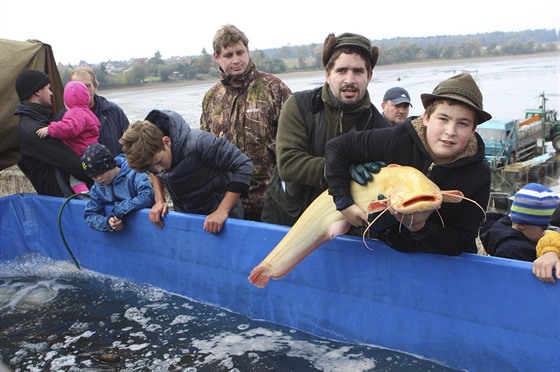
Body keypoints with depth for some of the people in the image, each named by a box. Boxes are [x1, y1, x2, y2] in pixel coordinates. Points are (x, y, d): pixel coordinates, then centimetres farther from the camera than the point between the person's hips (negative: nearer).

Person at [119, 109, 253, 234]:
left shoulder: (198, 143, -33)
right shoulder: (149, 153, -15)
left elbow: (243, 166, -29)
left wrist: (222, 211, -30)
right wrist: (159, 200, -5)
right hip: (184, 218, 5)